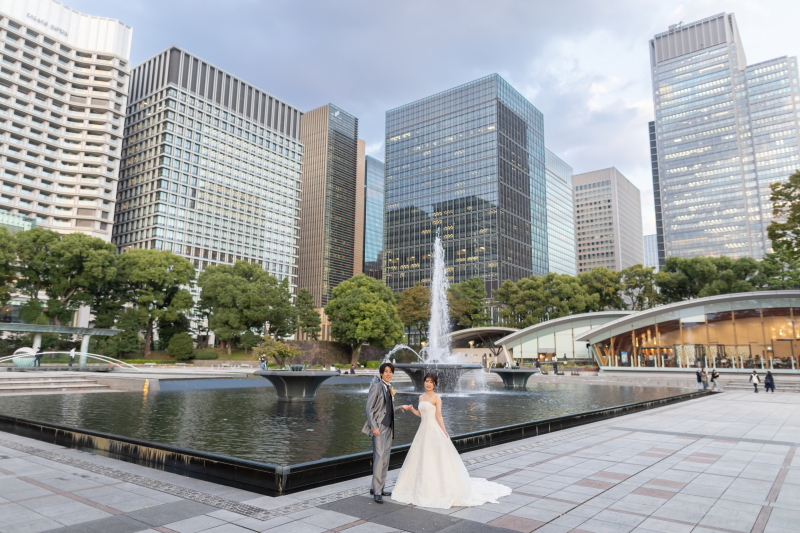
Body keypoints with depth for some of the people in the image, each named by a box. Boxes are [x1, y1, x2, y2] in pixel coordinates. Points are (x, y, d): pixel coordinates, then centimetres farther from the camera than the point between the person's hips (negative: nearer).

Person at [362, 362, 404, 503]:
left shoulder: (389, 388, 13)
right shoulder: (376, 386, -9)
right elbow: (369, 408, -12)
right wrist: (374, 427, -18)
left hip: (388, 427, 8)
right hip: (379, 426, -8)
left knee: (385, 459, 11)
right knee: (379, 457, -12)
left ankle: (378, 488, 20)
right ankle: (377, 491, -7)